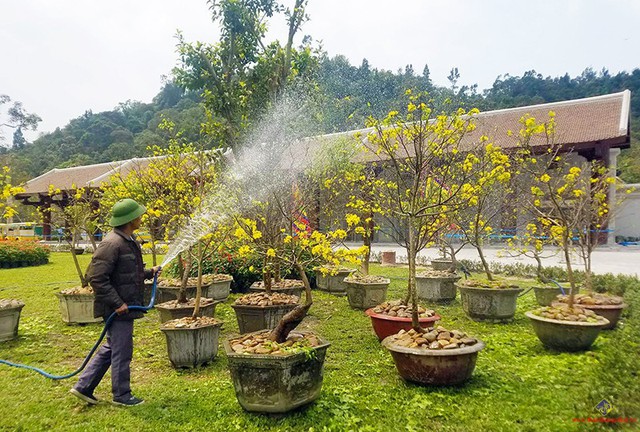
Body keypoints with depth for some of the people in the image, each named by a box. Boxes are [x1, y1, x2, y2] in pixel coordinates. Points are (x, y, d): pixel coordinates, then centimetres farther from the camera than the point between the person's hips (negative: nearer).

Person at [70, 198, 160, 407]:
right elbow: (96, 277, -23)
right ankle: (121, 395, 20)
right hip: (118, 310, -10)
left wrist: (149, 273, 11)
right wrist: (117, 303, -22)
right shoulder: (112, 243, -21)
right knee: (122, 352, 4)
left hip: (126, 306, 10)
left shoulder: (129, 241, 11)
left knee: (110, 349, 20)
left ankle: (83, 387, 31)